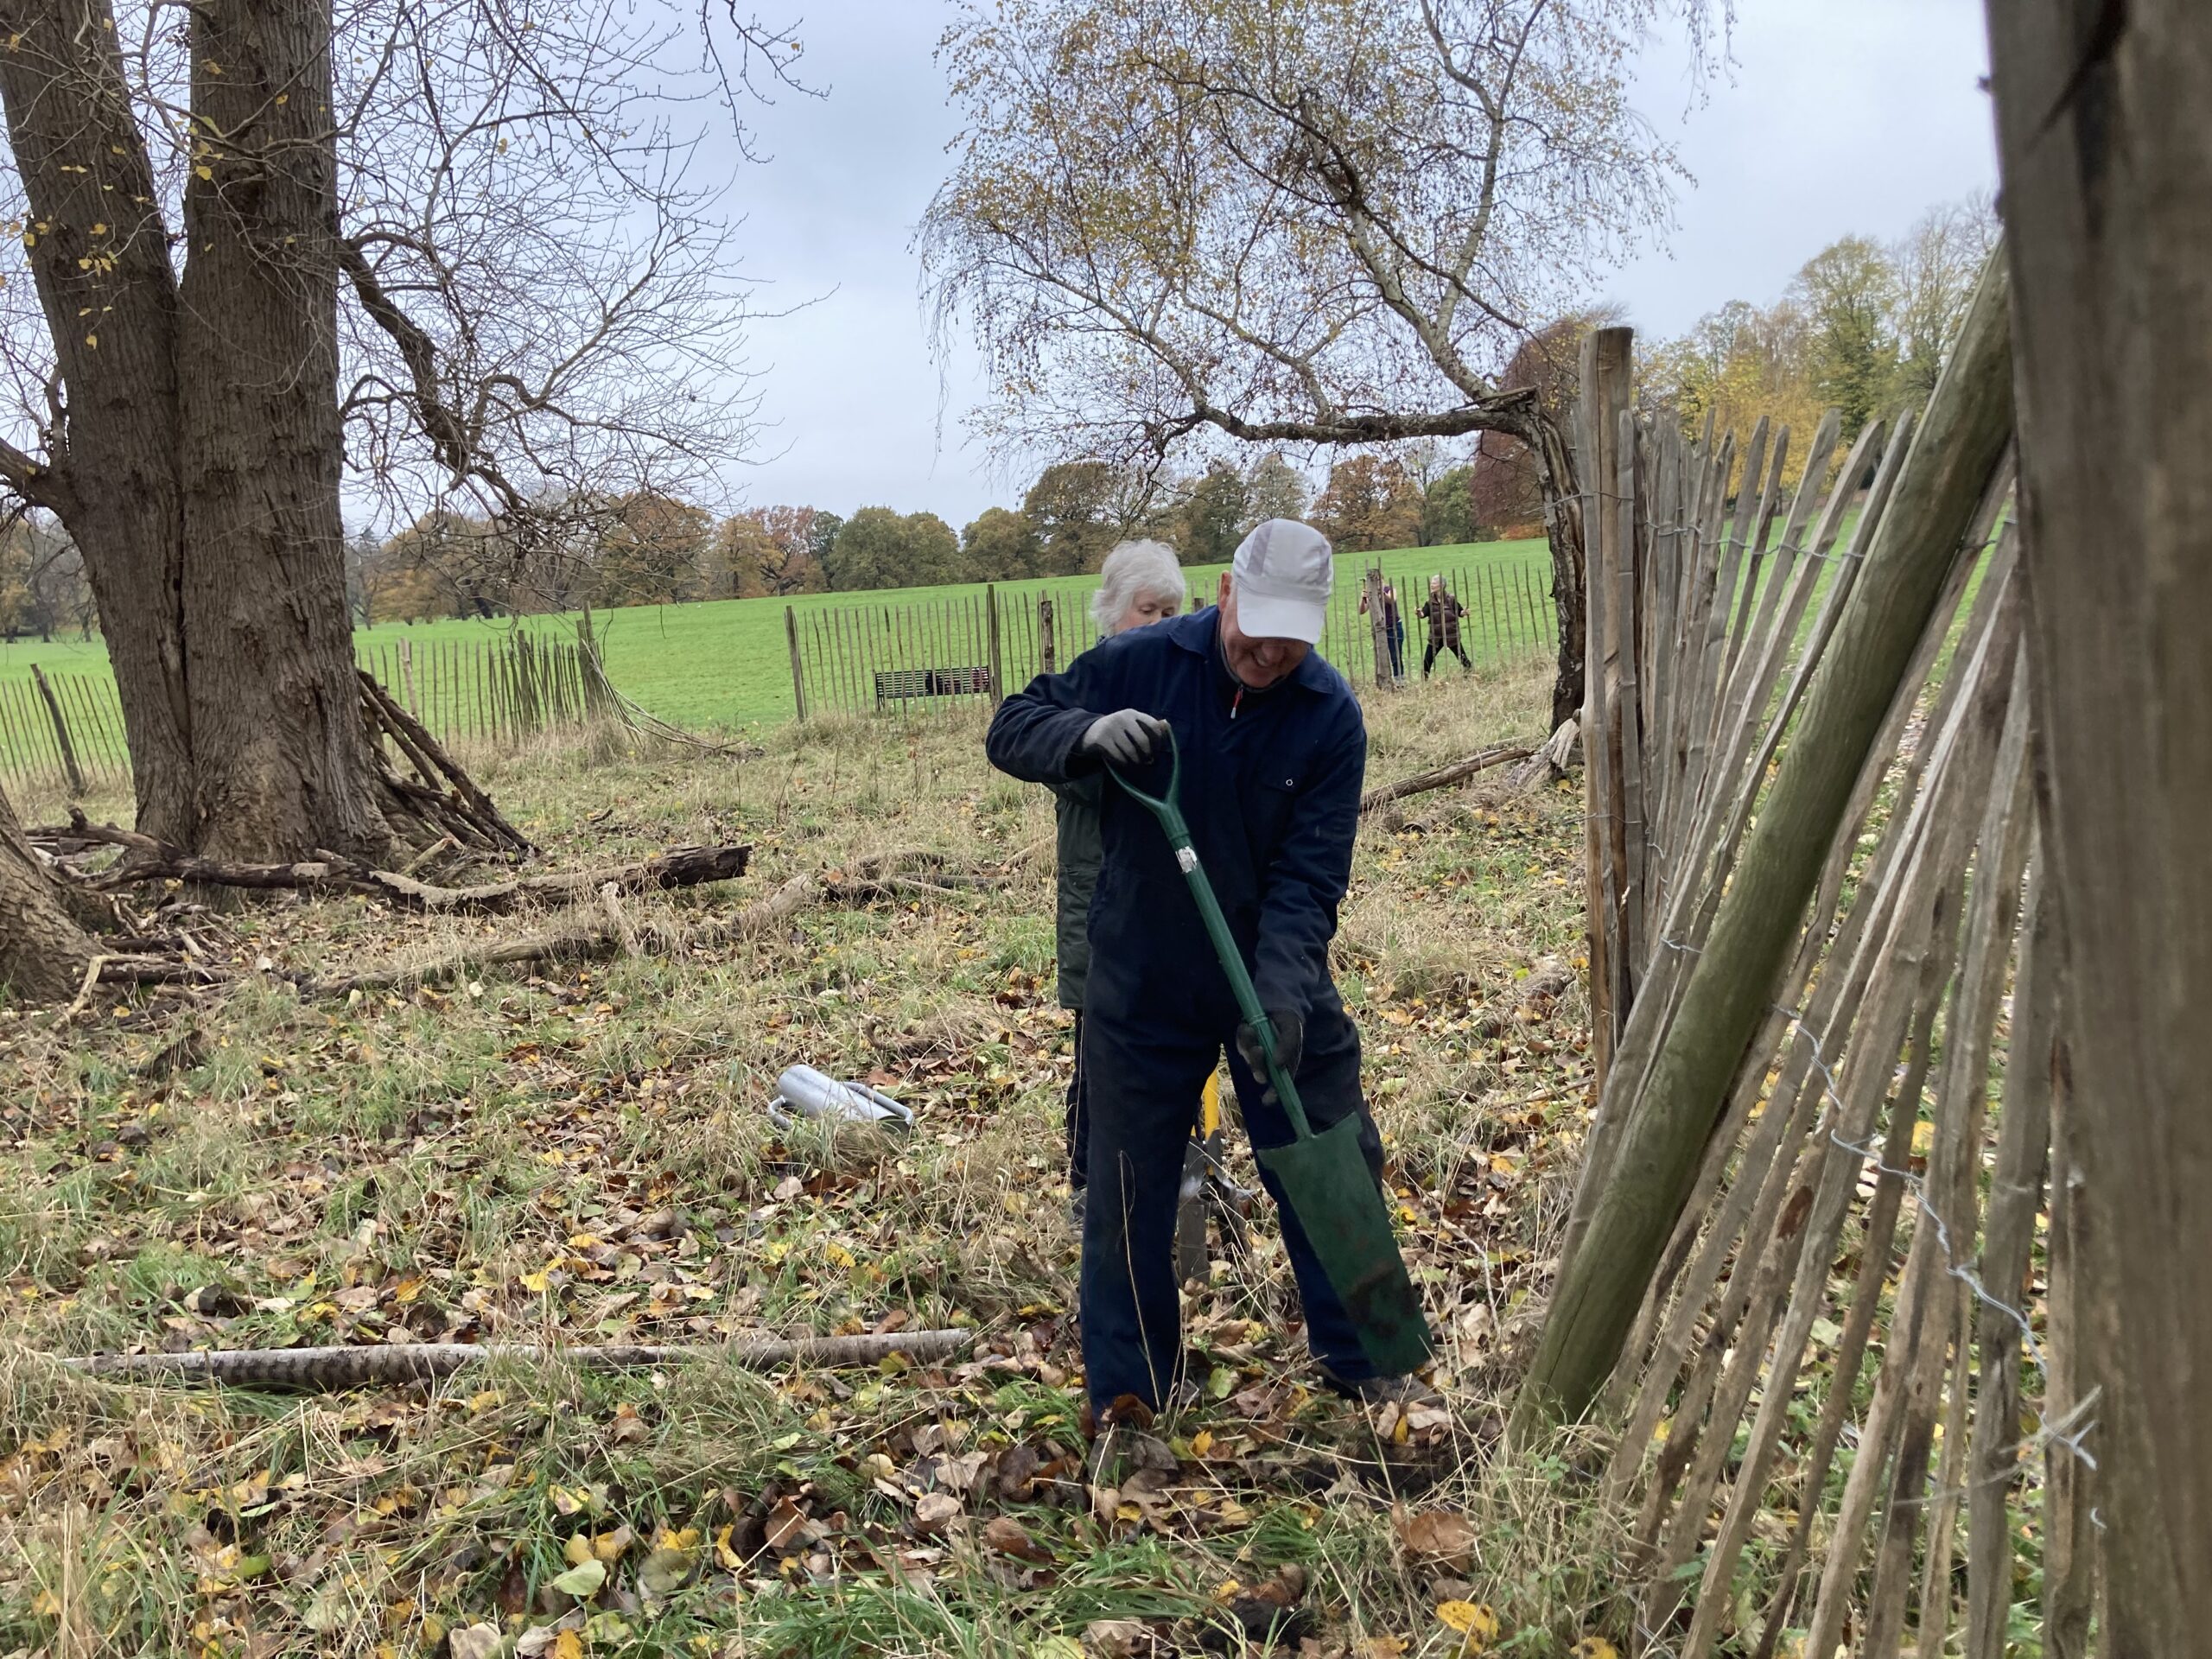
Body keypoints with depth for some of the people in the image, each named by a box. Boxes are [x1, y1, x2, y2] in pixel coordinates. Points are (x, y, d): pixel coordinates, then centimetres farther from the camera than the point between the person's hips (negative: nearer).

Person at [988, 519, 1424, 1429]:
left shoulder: (1330, 714, -12)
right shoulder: (1136, 665, -12)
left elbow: (1309, 876, -15)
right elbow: (1011, 728, -6)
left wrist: (1283, 992, -29)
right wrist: (1087, 733, -28)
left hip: (1281, 979, 1)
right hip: (1141, 984, 0)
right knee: (1129, 1183, 8)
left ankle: (1362, 1360, 28)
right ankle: (1127, 1384, 25)